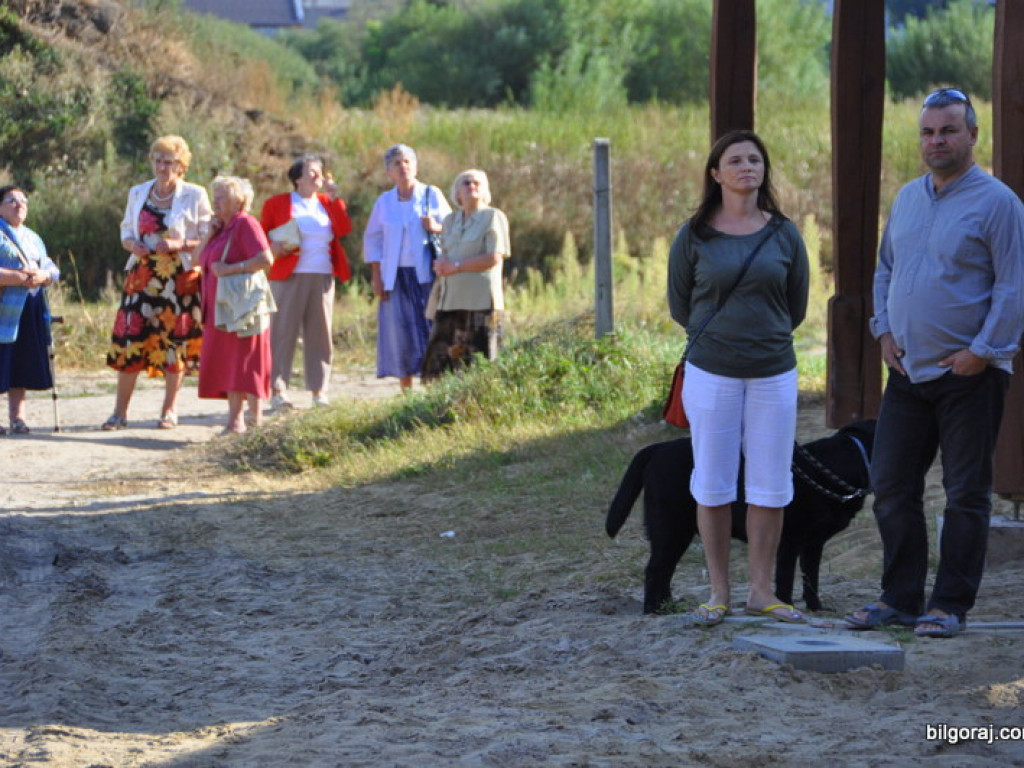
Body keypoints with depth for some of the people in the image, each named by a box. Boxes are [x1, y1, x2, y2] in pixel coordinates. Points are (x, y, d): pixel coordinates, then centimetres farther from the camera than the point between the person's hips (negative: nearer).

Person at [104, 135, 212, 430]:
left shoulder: (195, 196, 1)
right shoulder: (138, 194, 13)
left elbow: (208, 238, -1)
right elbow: (126, 231, 17)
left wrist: (180, 245, -17)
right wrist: (132, 245, -6)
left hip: (180, 279, -3)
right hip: (142, 277, 3)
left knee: (175, 340, -1)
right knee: (130, 338, -4)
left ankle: (170, 409, 10)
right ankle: (120, 410, 1)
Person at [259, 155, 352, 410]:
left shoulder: (327, 203, 15)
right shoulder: (277, 204, 7)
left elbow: (345, 229, 0)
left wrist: (334, 199, -3)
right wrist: (273, 247, -12)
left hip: (322, 278, 4)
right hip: (288, 276, -4)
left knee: (320, 334, 3)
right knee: (283, 332, -6)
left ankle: (319, 391, 8)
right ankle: (277, 391, -4)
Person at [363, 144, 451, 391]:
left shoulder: (432, 195, 6)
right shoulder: (384, 202, 11)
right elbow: (372, 241, 14)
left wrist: (436, 228, -14)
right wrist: (377, 278, 5)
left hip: (427, 275, -2)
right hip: (397, 276, 2)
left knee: (432, 329, -8)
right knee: (400, 333, -2)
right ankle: (406, 393, 3)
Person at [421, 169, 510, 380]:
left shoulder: (493, 217, 2)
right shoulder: (450, 220, 20)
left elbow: (494, 258, -8)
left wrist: (456, 267, -9)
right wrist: (441, 265, -3)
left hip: (480, 301, -5)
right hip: (450, 300, 6)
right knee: (439, 360, -3)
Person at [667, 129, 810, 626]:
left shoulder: (784, 235, 2)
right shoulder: (694, 237, -2)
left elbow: (797, 306, 13)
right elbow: (679, 304, 9)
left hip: (773, 373, 1)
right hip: (711, 374, -1)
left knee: (770, 486, 3)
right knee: (712, 486, 2)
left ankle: (761, 590, 13)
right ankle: (718, 593, 11)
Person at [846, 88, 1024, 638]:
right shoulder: (907, 199, 12)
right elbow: (885, 269, 22)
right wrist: (883, 330, 9)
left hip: (969, 373, -7)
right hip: (908, 369, 7)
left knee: (965, 494, 1)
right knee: (891, 487, 7)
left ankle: (951, 604, 6)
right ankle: (900, 598, 16)